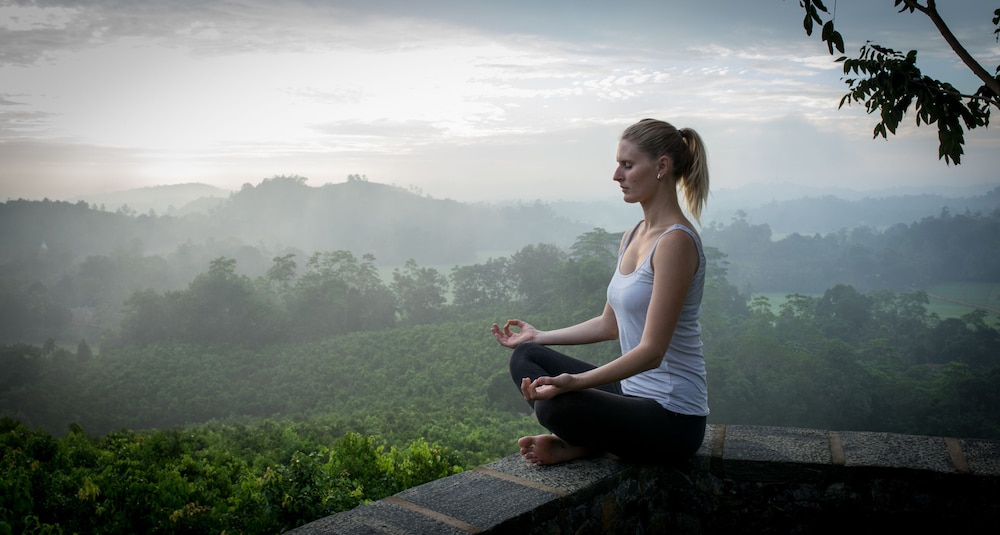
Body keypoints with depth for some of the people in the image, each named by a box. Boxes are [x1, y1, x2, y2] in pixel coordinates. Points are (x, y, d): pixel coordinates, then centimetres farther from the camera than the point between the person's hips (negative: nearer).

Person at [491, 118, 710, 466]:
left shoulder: (676, 241, -19)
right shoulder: (633, 237, 9)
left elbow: (651, 351, -25)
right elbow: (611, 323, 19)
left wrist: (572, 382, -35)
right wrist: (539, 336, 22)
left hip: (673, 416, -10)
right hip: (634, 391, 10)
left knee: (556, 406, -32)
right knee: (526, 358, 10)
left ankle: (585, 446, 0)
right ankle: (577, 441, -6)